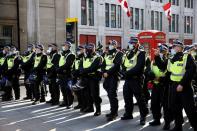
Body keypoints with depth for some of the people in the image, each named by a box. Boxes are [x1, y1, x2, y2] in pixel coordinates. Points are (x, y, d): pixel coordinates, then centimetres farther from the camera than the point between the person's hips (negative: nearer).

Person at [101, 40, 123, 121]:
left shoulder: (118, 54, -3)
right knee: (110, 95, 11)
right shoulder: (107, 54, 20)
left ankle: (113, 113, -8)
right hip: (107, 77, 7)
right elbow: (103, 65, 14)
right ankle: (114, 111, 23)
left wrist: (108, 72, -18)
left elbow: (116, 65, -15)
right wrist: (104, 72, -5)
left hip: (114, 76, -7)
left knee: (112, 95, -11)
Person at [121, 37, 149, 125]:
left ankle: (143, 116, 8)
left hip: (136, 79, -8)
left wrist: (127, 73, -21)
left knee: (140, 98, -2)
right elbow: (123, 65, 11)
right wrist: (124, 73, -10)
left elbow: (138, 67, -21)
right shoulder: (128, 54, 16)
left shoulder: (141, 53, -9)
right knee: (127, 97, 14)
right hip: (127, 79, 8)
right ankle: (128, 114, 28)